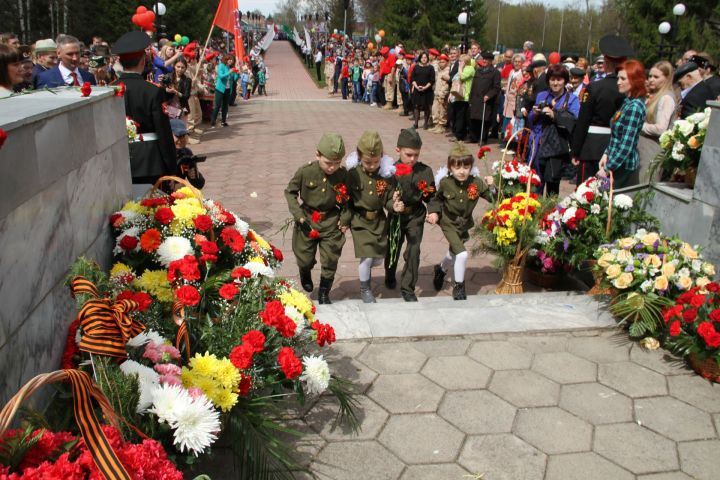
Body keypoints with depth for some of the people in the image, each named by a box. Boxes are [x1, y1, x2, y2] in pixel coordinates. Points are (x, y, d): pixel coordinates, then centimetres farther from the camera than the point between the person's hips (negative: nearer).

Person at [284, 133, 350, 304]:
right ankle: (305, 275, 47)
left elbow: (346, 199, 3)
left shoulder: (343, 174, -12)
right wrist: (297, 213, -12)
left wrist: (345, 219, -2)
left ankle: (324, 293, 25)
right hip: (308, 219, -1)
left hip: (331, 221, 1)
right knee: (305, 259, 11)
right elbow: (290, 192, -3)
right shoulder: (305, 172, -17)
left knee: (330, 260, 5)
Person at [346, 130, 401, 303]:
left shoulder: (387, 174, -9)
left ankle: (363, 271, 44)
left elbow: (389, 200, -3)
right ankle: (365, 289, 17)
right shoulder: (353, 174, -14)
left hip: (379, 220, 3)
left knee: (379, 259, 9)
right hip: (359, 220, -3)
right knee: (367, 257, -8)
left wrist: (394, 205, -23)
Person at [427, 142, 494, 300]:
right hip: (449, 224, -4)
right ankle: (459, 287, 3)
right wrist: (434, 212, -13)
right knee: (462, 254, -18)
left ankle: (441, 269, 58)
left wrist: (491, 186, -26)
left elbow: (492, 198, -11)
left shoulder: (476, 183, -16)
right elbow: (437, 199, 0)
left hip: (465, 223, 4)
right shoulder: (445, 182, -19)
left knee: (454, 252, 25)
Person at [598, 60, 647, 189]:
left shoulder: (634, 107, -18)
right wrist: (606, 154, 6)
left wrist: (607, 169, -18)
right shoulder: (628, 102, 11)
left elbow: (626, 146, -22)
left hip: (623, 168, -9)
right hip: (618, 165, 9)